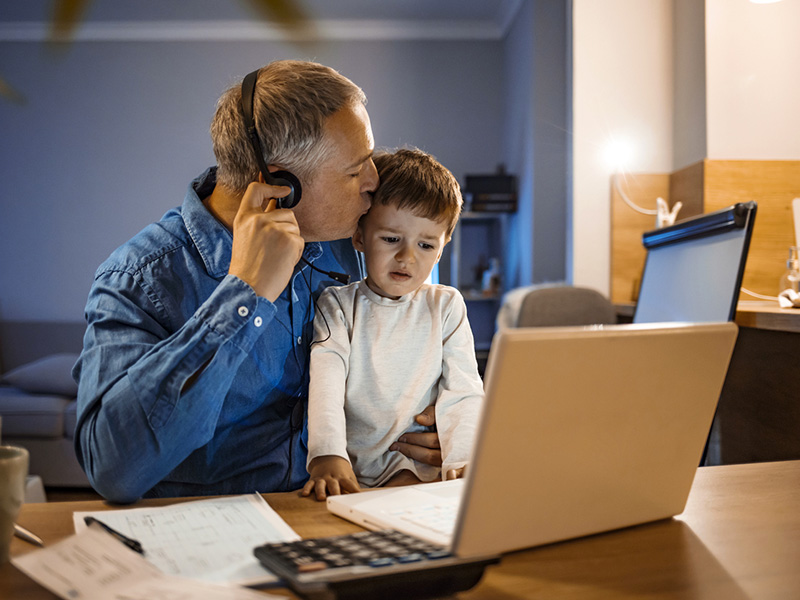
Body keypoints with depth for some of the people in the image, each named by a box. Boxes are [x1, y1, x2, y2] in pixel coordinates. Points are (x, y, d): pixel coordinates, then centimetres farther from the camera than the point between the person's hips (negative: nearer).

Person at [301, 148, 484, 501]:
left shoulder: (446, 306, 9)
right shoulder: (338, 305, 4)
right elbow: (324, 380, -12)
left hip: (420, 463, 1)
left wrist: (461, 460, -17)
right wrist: (327, 455, -29)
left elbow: (463, 391, 1)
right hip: (351, 464, 0)